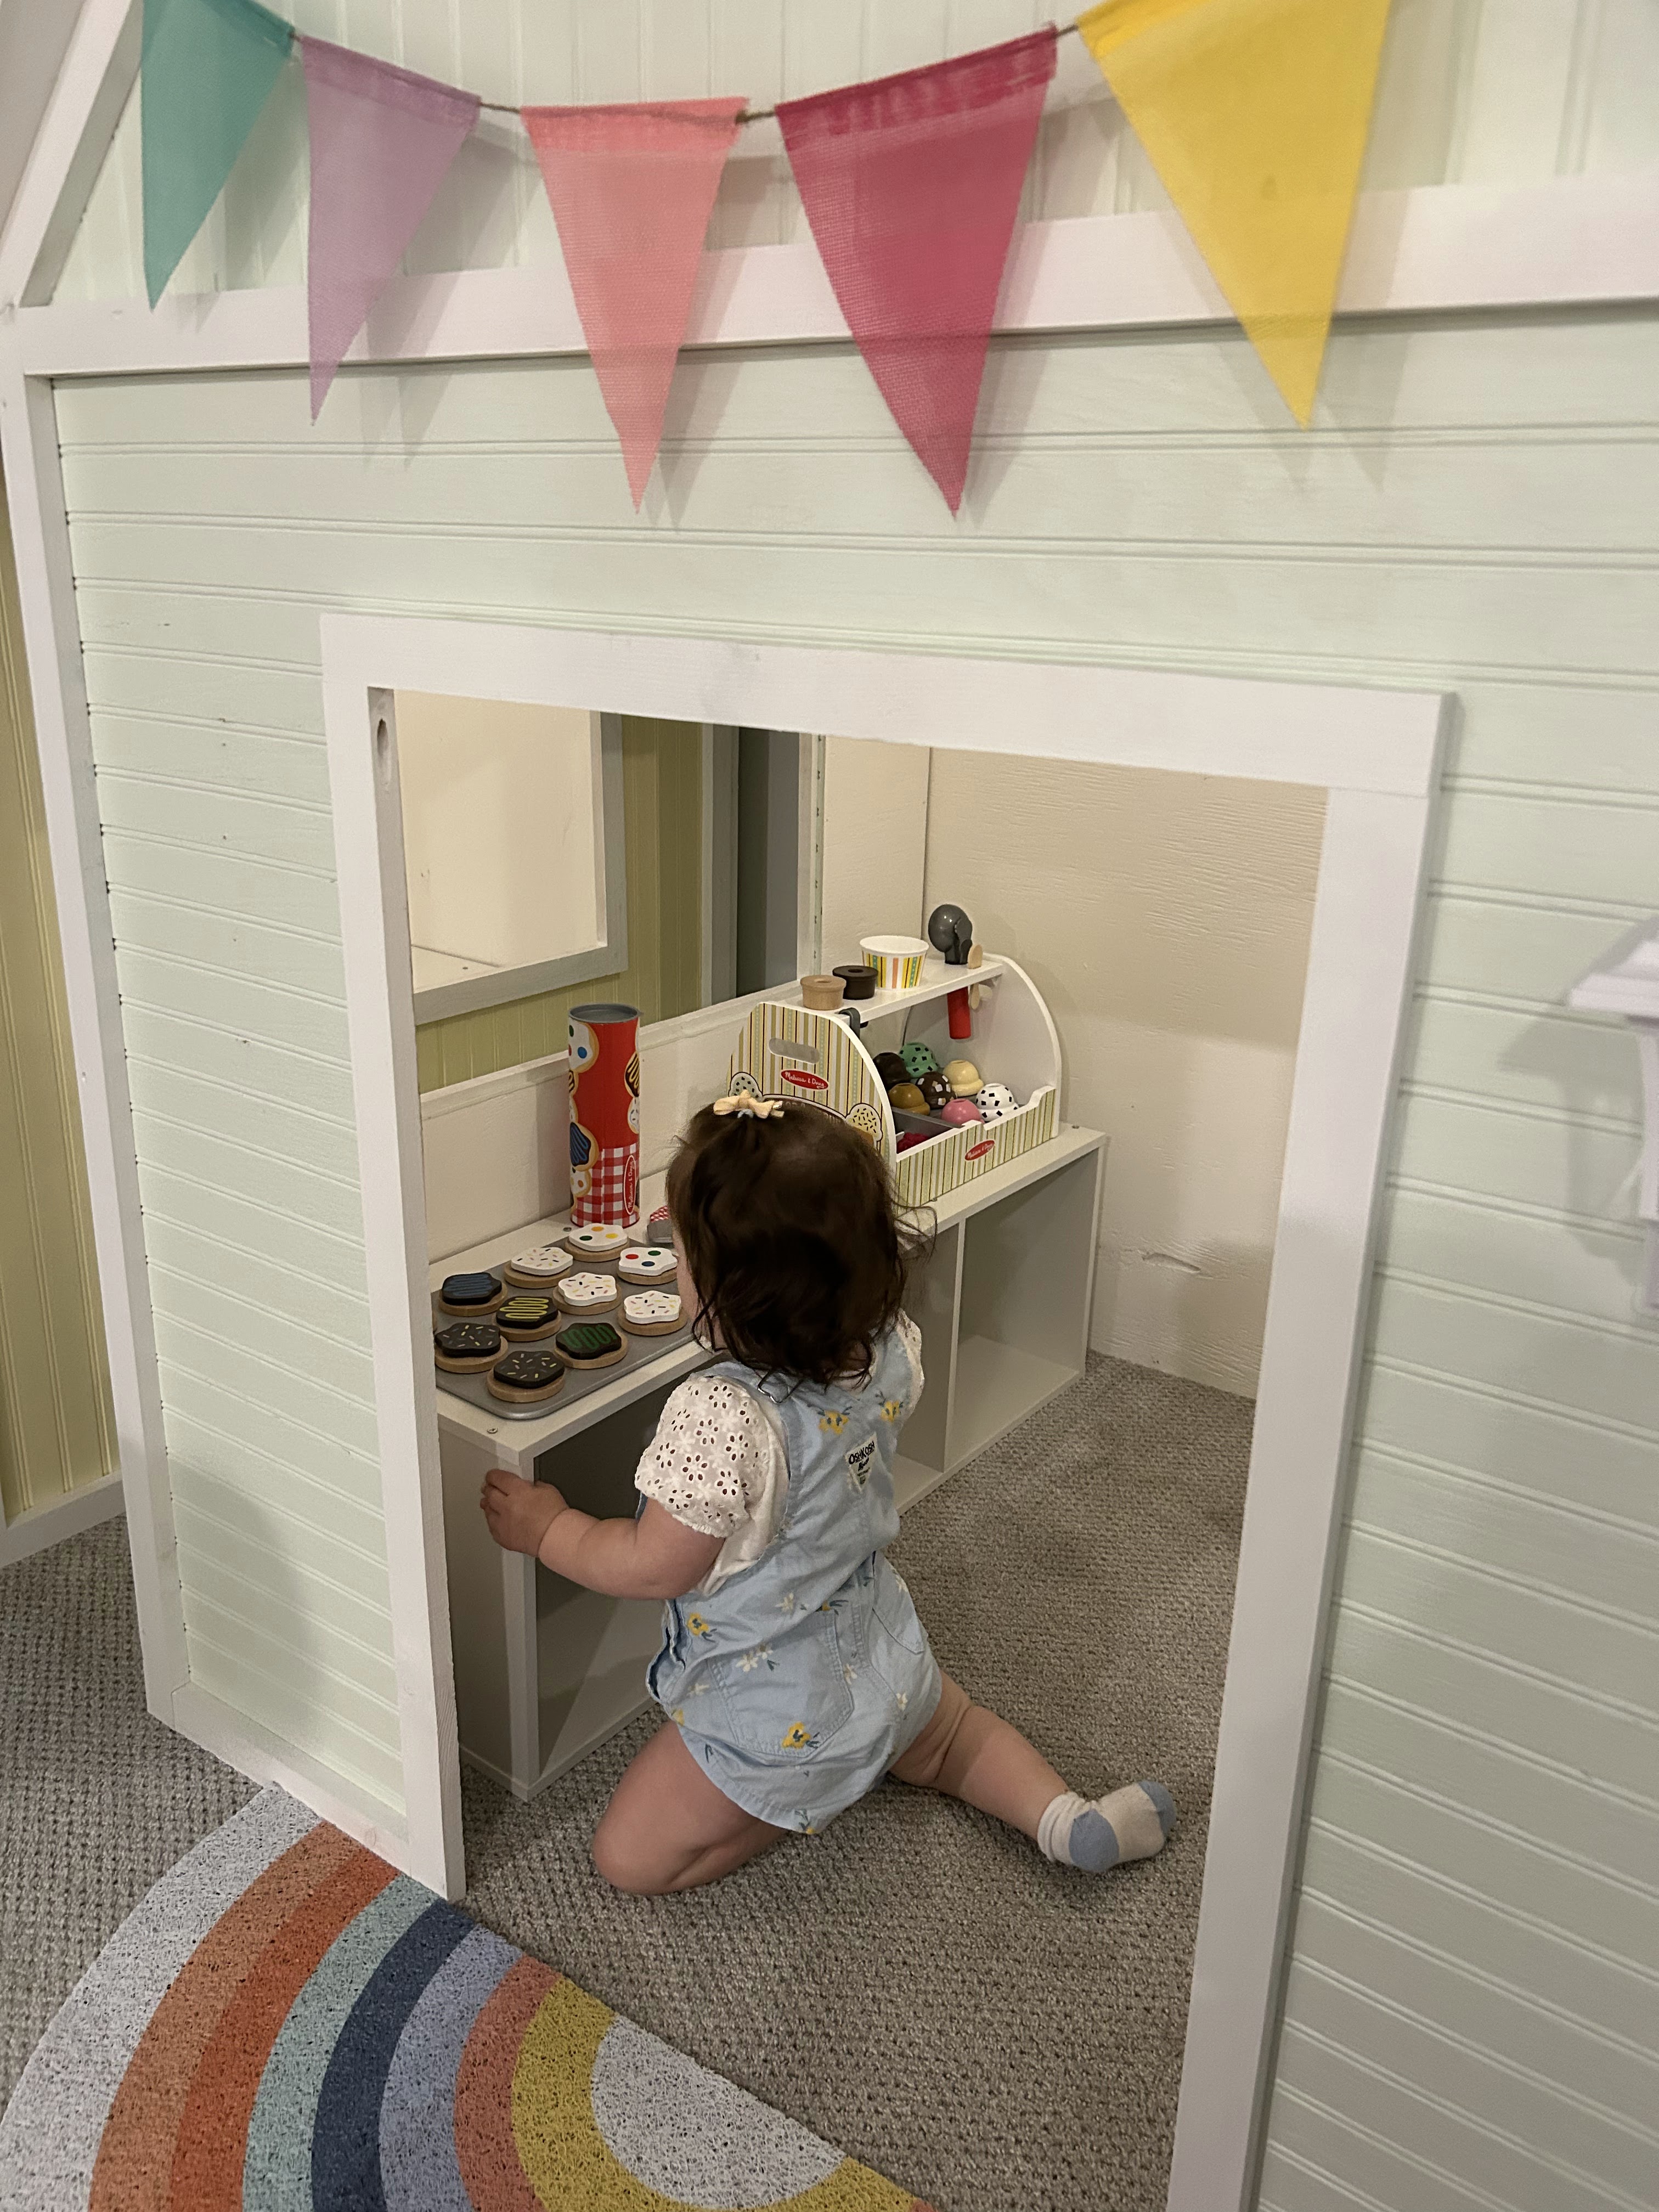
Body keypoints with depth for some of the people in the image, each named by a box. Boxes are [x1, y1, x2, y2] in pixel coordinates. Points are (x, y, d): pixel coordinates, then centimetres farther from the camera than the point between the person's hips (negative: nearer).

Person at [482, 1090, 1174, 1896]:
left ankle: (809, 1800, 7)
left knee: (628, 1858, 10)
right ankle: (1066, 1815, 16)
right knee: (949, 1737, 37)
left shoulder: (720, 1420, -37)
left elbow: (653, 1568, -23)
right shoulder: (891, 1350, -17)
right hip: (886, 1663, 7)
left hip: (778, 1719, -6)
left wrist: (546, 1526, -6)